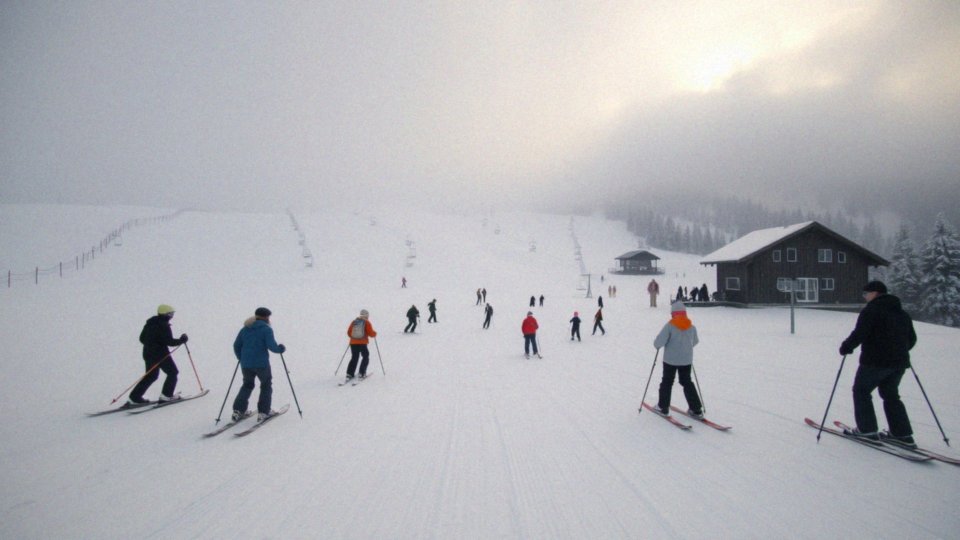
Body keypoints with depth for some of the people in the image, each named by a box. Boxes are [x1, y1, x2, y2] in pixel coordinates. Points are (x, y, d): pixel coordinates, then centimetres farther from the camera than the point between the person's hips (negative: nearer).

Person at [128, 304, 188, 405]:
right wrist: (182, 340, -6)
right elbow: (169, 342, -18)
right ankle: (166, 395, 2)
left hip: (148, 353, 9)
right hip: (160, 354, -9)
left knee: (150, 375, 16)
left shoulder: (150, 323, 12)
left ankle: (134, 397, 12)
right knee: (173, 372, 4)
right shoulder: (164, 326, -15)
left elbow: (142, 338, 16)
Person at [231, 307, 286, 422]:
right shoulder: (266, 329, -7)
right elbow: (271, 346, -16)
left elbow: (236, 345, 12)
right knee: (266, 385, 11)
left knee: (247, 385, 21)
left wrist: (241, 358, 26)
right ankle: (263, 412, 8)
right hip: (261, 363, -5)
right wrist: (281, 349, 3)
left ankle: (238, 411, 14)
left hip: (246, 364, 5)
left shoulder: (245, 329, 11)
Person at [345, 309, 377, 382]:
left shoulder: (354, 322, 9)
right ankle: (362, 373, 2)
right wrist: (375, 333, 15)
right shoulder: (366, 323, -3)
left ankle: (349, 374, 6)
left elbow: (349, 332, 14)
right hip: (362, 343, -4)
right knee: (365, 357, 11)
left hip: (353, 343, 4)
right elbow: (371, 333, -7)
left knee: (354, 358, 14)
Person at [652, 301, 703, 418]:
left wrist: (656, 344, 1)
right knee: (687, 382, 15)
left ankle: (663, 407, 16)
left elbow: (660, 341, -21)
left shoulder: (670, 325, -16)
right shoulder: (691, 326, -1)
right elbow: (695, 342, 15)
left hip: (671, 360, -4)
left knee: (667, 382, 10)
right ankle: (696, 410, 14)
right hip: (686, 360, 4)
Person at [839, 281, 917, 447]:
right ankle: (903, 434, 17)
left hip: (876, 361, -8)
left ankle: (867, 430, 4)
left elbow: (859, 334, -20)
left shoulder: (871, 310, -11)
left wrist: (846, 347, -6)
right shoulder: (902, 313, 15)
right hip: (899, 362, 8)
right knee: (891, 395, 19)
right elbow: (912, 338, 20)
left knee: (861, 391, 6)